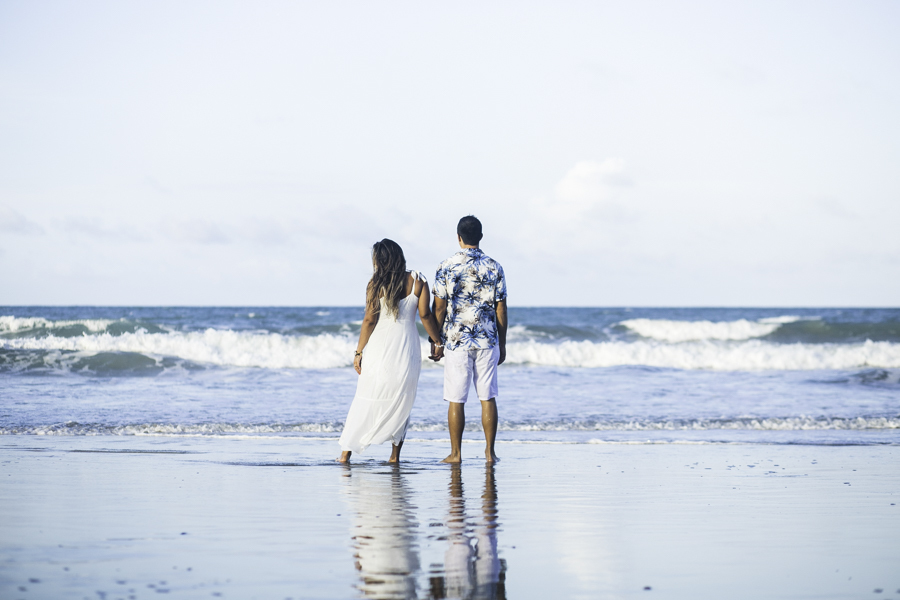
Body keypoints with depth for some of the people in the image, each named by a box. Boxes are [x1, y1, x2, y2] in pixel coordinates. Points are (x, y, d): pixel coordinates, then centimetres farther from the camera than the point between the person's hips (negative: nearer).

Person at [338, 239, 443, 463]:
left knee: (366, 402, 6)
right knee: (401, 403, 13)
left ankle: (346, 453, 7)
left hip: (379, 348, -2)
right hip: (408, 349, 2)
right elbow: (425, 315, -4)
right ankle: (395, 455, 12)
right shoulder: (417, 281, 0)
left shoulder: (376, 284, -7)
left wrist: (359, 352, -1)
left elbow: (369, 320, -8)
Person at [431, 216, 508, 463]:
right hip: (487, 340, 2)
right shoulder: (494, 267, 1)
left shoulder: (447, 267, -5)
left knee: (456, 399, 3)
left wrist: (436, 342, 4)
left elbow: (439, 308, -4)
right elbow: (501, 309, 4)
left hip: (456, 341, -2)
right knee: (488, 397, 7)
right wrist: (502, 344, 12)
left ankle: (456, 453, 5)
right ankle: (489, 452, 7)